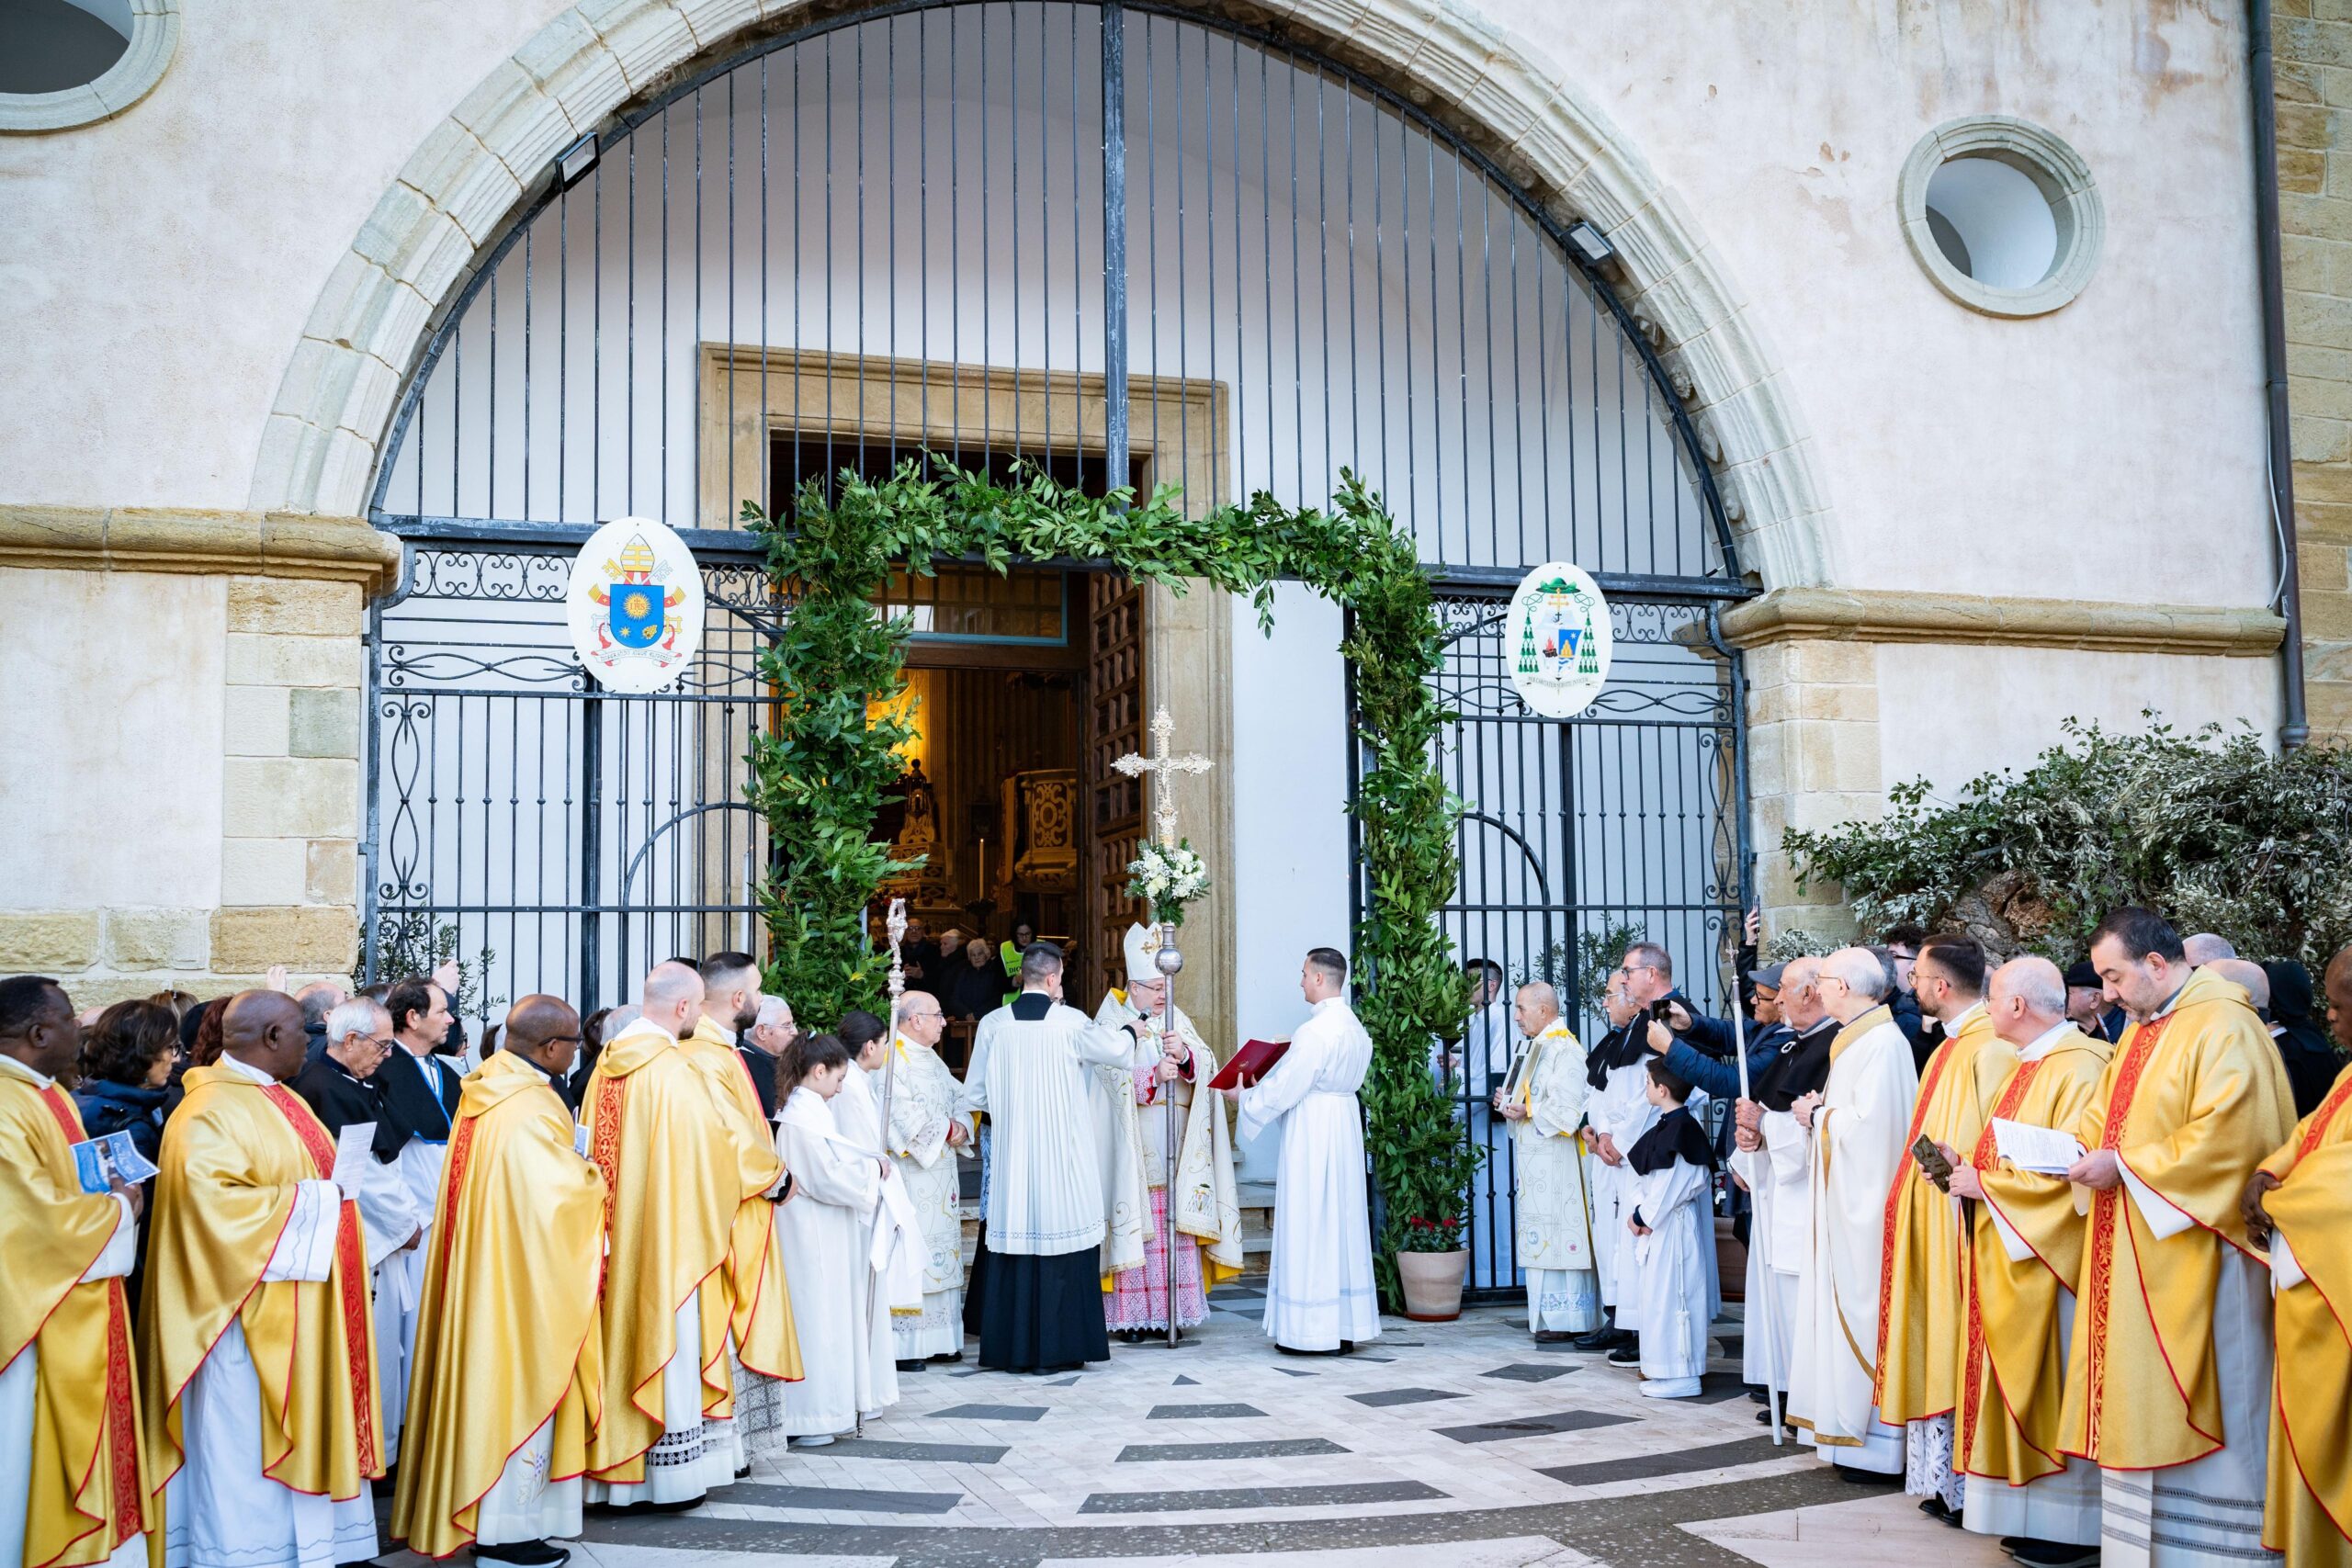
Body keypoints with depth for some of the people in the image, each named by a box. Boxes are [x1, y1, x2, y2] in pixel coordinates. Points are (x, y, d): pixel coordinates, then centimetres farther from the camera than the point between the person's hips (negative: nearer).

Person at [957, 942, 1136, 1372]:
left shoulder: (992, 1024, -2)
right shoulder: (1071, 1022, -8)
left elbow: (974, 1094, 4)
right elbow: (1114, 1048, 8)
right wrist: (1132, 1032, 31)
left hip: (1011, 1156, 3)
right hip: (1063, 1156, -3)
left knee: (1015, 1237, 8)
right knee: (1061, 1241, 3)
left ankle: (1011, 1349, 13)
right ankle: (1056, 1348, 7)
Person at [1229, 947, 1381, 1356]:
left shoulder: (1315, 1031, -18)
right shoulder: (1355, 1028, 9)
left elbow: (1283, 1090, -16)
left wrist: (1244, 1095, 1)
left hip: (1311, 1137, -9)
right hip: (1346, 1126, 9)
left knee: (1309, 1228, -2)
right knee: (1342, 1224, 12)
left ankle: (1313, 1330, 1)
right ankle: (1347, 1326, 16)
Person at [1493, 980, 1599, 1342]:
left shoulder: (1565, 1051, -14)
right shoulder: (1535, 1046, 17)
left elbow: (1569, 1108, -21)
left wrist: (1528, 1112, -17)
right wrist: (1510, 1100, 8)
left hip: (1557, 1160, -10)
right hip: (1535, 1159, 10)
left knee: (1558, 1231, -7)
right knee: (1542, 1234, 10)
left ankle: (1567, 1318, -3)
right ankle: (1548, 1313, 14)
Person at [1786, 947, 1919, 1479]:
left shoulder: (1883, 1043, -17)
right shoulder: (1856, 1039, 14)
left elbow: (1869, 1122, -24)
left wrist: (1818, 1116, -10)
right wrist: (1818, 1112, 2)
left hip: (1866, 1201, -10)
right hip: (1844, 1201, 10)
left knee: (1862, 1311, -5)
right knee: (1845, 1310, 12)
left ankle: (1876, 1443, 1)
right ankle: (1853, 1432, 17)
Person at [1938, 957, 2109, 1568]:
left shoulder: (2078, 1070, -16)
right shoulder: (2027, 1068, 15)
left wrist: (1986, 1183, -15)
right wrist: (1967, 1162, 3)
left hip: (2047, 1254, -10)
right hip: (2007, 1253, 10)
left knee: (2050, 1380, -4)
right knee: (2019, 1384, 11)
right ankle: (2034, 1512, 17)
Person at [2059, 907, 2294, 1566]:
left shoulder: (2223, 1029, -14)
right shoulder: (2143, 1031, 14)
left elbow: (2227, 1138, -23)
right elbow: (2107, 1117, 20)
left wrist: (2123, 1165, -18)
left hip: (2193, 1251, -9)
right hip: (2134, 1252, 9)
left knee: (2189, 1406, -2)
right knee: (2137, 1398, 10)